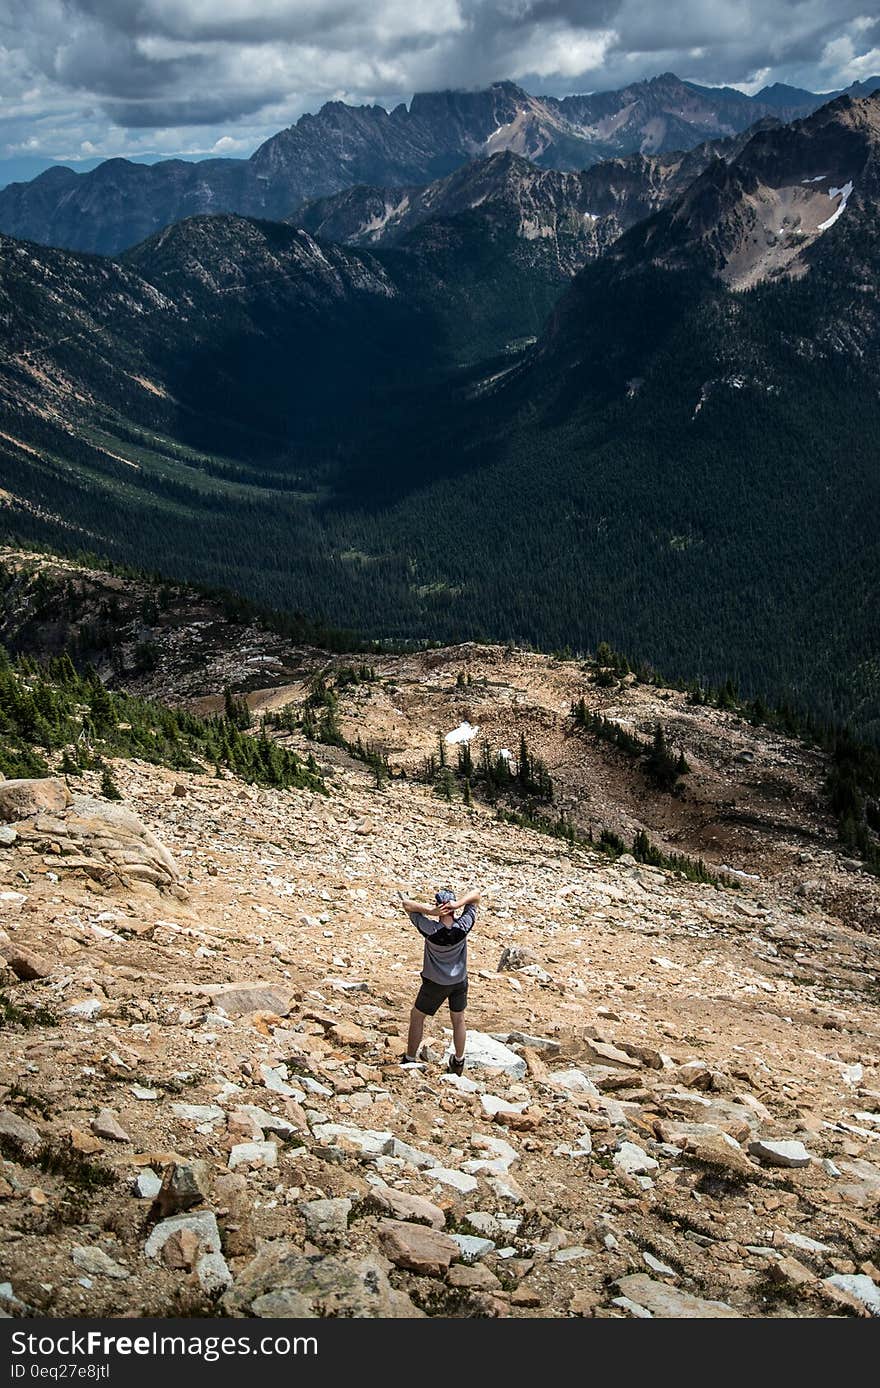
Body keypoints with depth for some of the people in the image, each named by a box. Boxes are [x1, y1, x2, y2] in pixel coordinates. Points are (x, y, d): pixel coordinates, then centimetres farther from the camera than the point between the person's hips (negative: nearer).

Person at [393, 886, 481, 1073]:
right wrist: (458, 904, -31)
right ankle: (458, 1063, 37)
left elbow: (406, 904, -23)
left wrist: (429, 911, -34)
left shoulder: (431, 930, -29)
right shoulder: (463, 927, -22)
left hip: (435, 984, -3)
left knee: (417, 1017, 20)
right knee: (459, 1020, 22)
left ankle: (410, 1059, 29)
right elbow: (475, 895, -13)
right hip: (460, 981, 3)